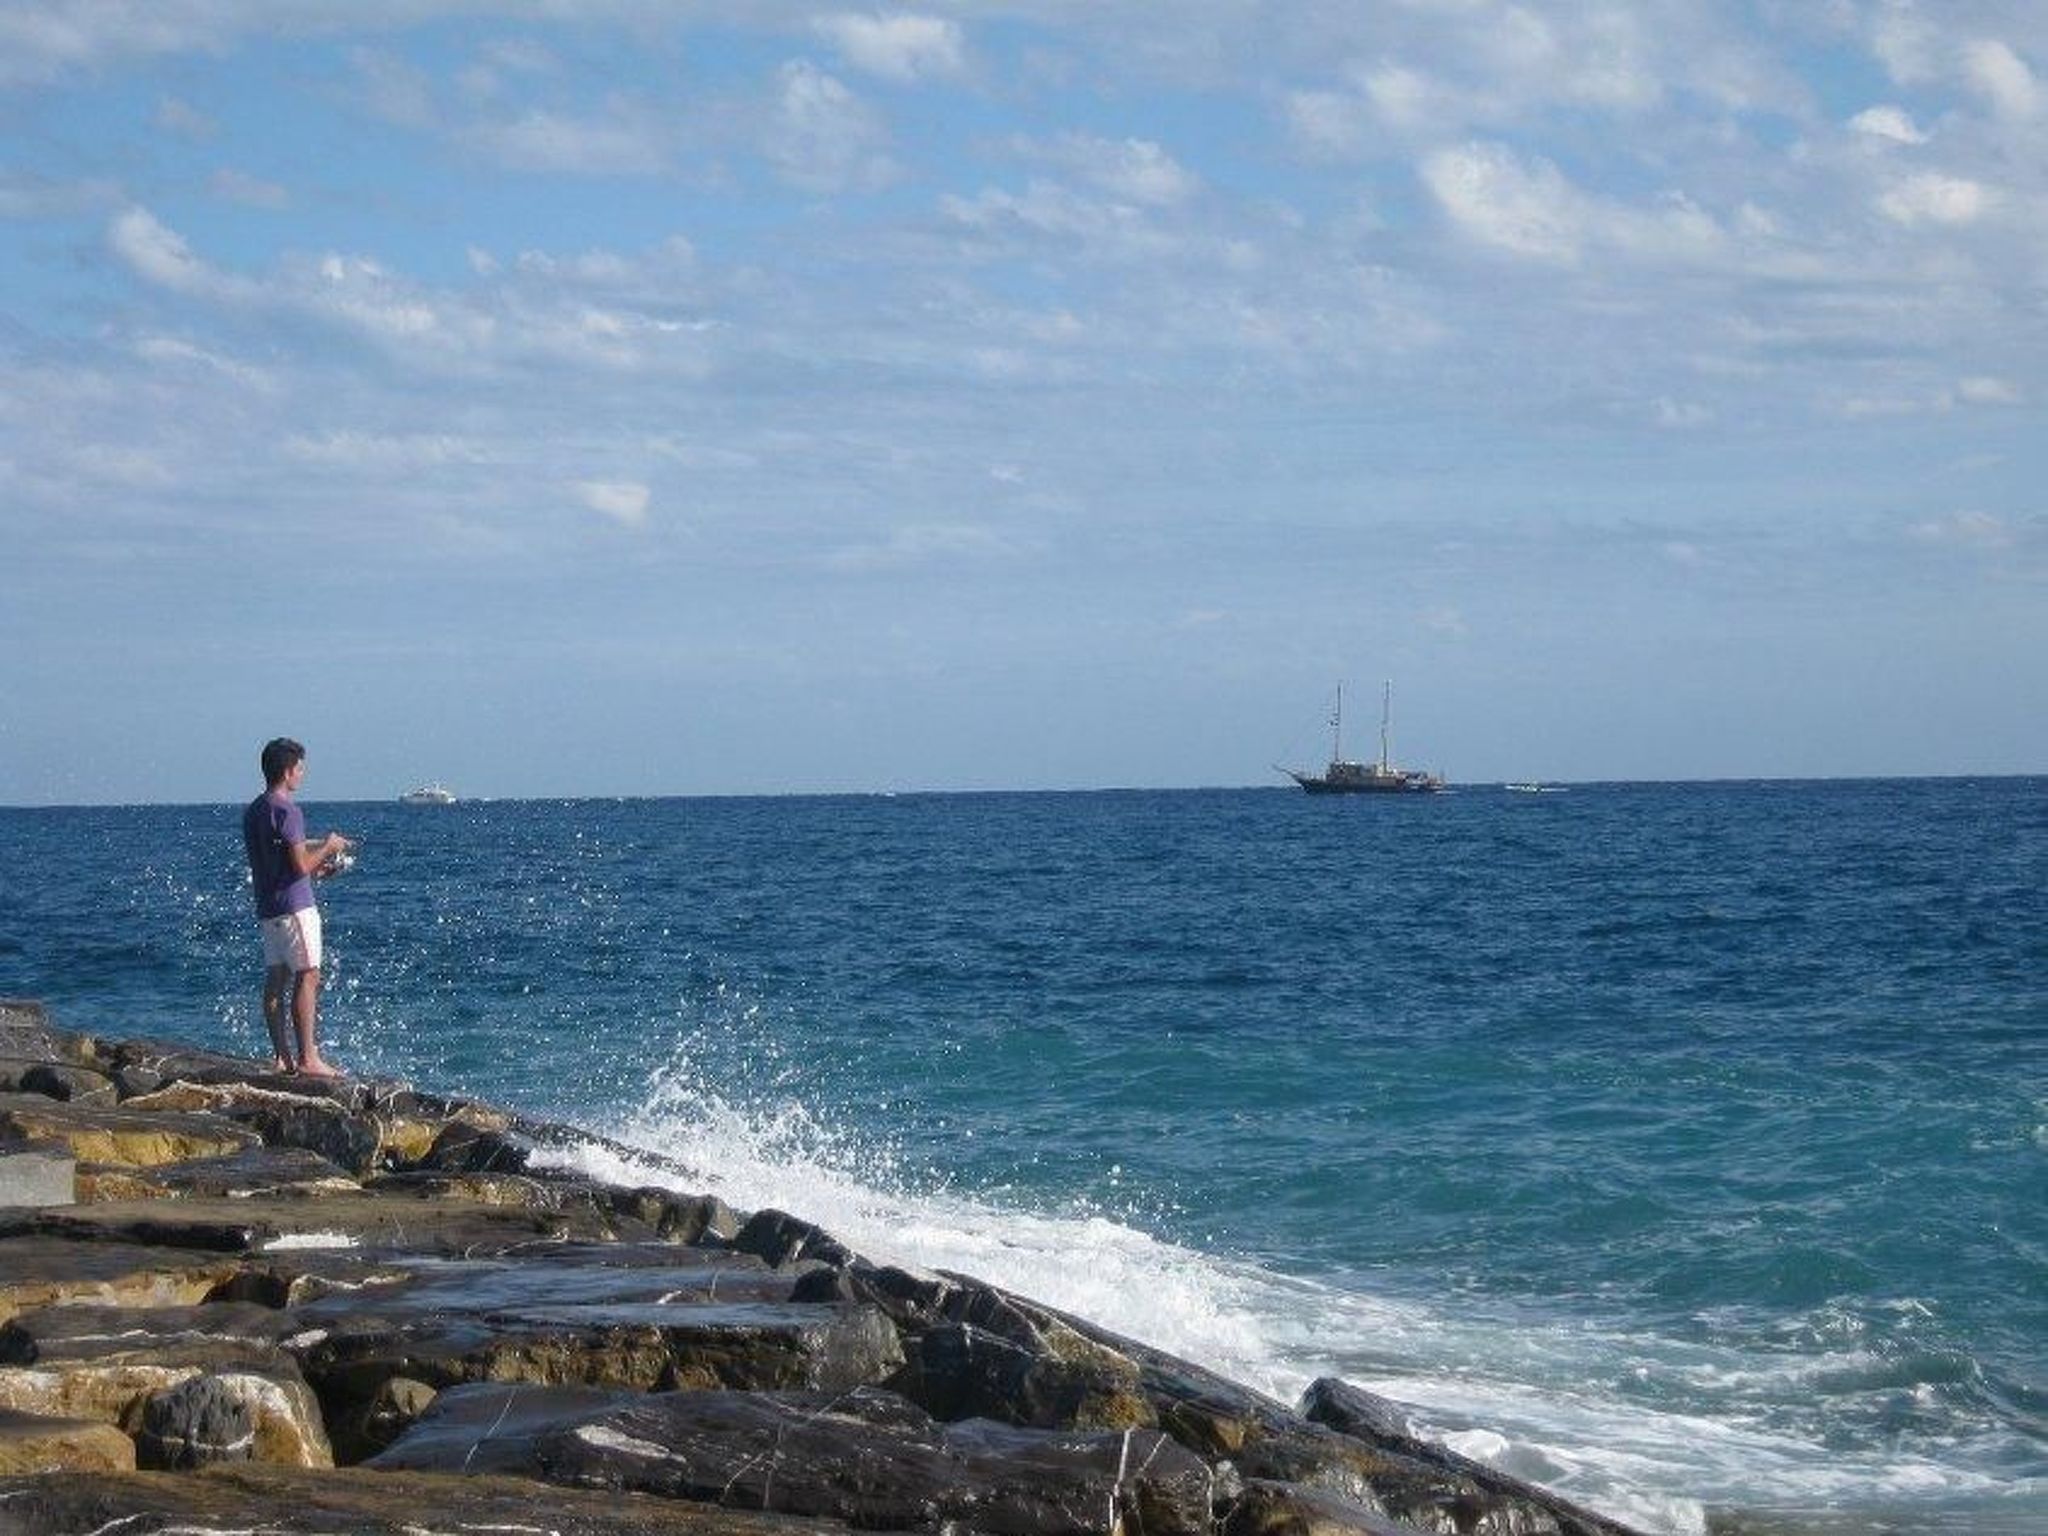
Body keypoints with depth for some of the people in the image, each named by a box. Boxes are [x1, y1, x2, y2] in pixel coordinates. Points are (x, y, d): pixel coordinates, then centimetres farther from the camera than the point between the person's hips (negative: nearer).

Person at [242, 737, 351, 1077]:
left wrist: (314, 870, 21)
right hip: (294, 904, -9)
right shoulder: (286, 810, -15)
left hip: (266, 906, 9)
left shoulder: (253, 811, 14)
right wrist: (327, 847, -2)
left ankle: (283, 1056, 9)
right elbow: (300, 864, -19)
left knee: (276, 979, 8)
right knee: (307, 977, -6)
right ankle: (308, 1057, -9)